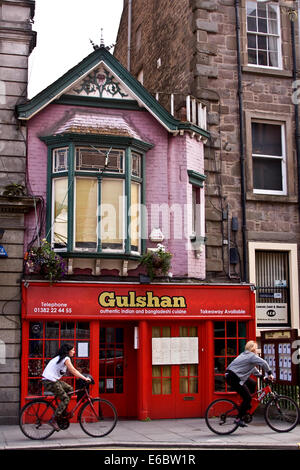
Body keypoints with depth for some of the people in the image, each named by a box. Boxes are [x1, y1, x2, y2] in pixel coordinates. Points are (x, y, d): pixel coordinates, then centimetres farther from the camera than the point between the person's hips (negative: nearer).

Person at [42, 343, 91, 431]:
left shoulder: (60, 358, 19)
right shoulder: (66, 358, -10)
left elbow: (72, 371, 22)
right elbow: (73, 371, -17)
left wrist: (82, 376, 15)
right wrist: (85, 378, -16)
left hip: (53, 380, 10)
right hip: (50, 382, -10)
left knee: (70, 389, 12)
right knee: (65, 399, -7)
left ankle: (63, 413, 15)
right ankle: (53, 420, -7)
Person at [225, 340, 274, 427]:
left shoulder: (245, 355, 22)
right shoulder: (252, 356, -9)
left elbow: (252, 368, 30)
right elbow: (264, 363, -19)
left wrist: (261, 375, 23)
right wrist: (269, 373, -8)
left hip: (236, 376, 10)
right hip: (233, 378, -10)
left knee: (252, 384, 18)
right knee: (247, 398, -6)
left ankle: (247, 405, 25)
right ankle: (239, 419, 0)